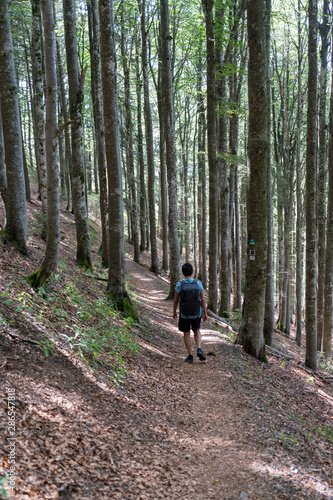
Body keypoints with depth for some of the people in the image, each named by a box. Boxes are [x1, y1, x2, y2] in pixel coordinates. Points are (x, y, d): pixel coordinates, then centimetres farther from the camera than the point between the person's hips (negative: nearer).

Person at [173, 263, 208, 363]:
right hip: (197, 313, 1)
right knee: (197, 330, 24)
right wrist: (205, 313, 5)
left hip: (184, 314, -1)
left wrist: (174, 312, 10)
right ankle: (199, 349, 4)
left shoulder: (179, 285, -13)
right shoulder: (198, 283, -11)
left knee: (186, 334, 15)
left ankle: (190, 356, 16)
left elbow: (175, 301, -5)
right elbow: (203, 300, -6)